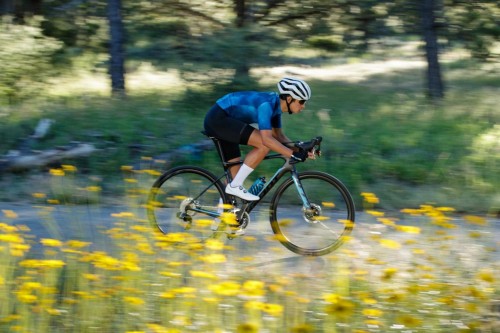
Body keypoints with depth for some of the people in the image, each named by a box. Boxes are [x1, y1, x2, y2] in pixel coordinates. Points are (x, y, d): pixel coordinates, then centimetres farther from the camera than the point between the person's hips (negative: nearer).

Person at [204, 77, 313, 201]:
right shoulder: (266, 104, -23)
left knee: (236, 171, 10)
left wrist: (300, 149, 1)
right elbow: (267, 139, -32)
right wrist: (293, 154, -33)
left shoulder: (276, 104, 5)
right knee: (264, 145, -20)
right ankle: (235, 186, -14)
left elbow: (278, 136, 14)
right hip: (218, 118, -10)